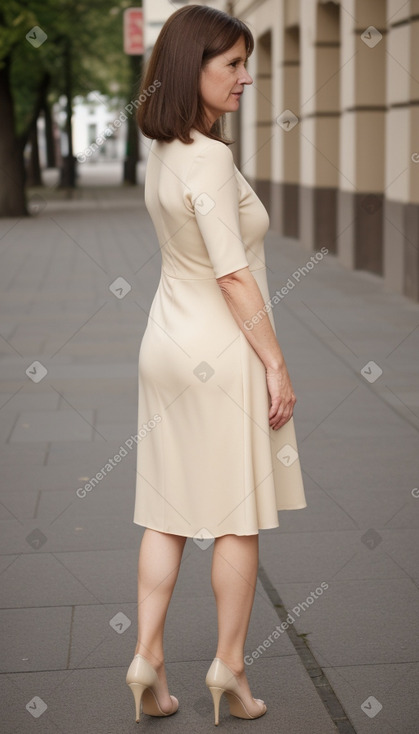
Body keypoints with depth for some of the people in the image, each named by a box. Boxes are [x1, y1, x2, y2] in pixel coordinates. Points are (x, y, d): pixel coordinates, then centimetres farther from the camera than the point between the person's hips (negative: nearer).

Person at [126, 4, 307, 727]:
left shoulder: (161, 151, 7)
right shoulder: (209, 158, -20)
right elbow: (233, 274, -20)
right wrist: (275, 363, -16)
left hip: (167, 341, 8)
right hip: (221, 348, -8)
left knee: (167, 511, 11)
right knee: (240, 516, 6)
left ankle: (148, 656, 14)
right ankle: (229, 666, 16)